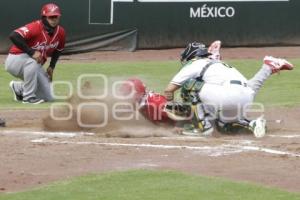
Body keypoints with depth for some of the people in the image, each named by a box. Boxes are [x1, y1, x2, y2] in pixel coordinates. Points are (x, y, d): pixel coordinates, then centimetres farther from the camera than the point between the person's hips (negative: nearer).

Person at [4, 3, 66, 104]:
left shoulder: (60, 32, -6)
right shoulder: (35, 27, -27)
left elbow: (57, 50, 15)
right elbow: (14, 36, -40)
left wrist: (51, 66, 2)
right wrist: (31, 52, -40)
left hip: (35, 66, 7)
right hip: (15, 60, -7)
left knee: (48, 97, 1)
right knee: (33, 61, -42)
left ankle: (18, 87, 24)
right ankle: (28, 97, -26)